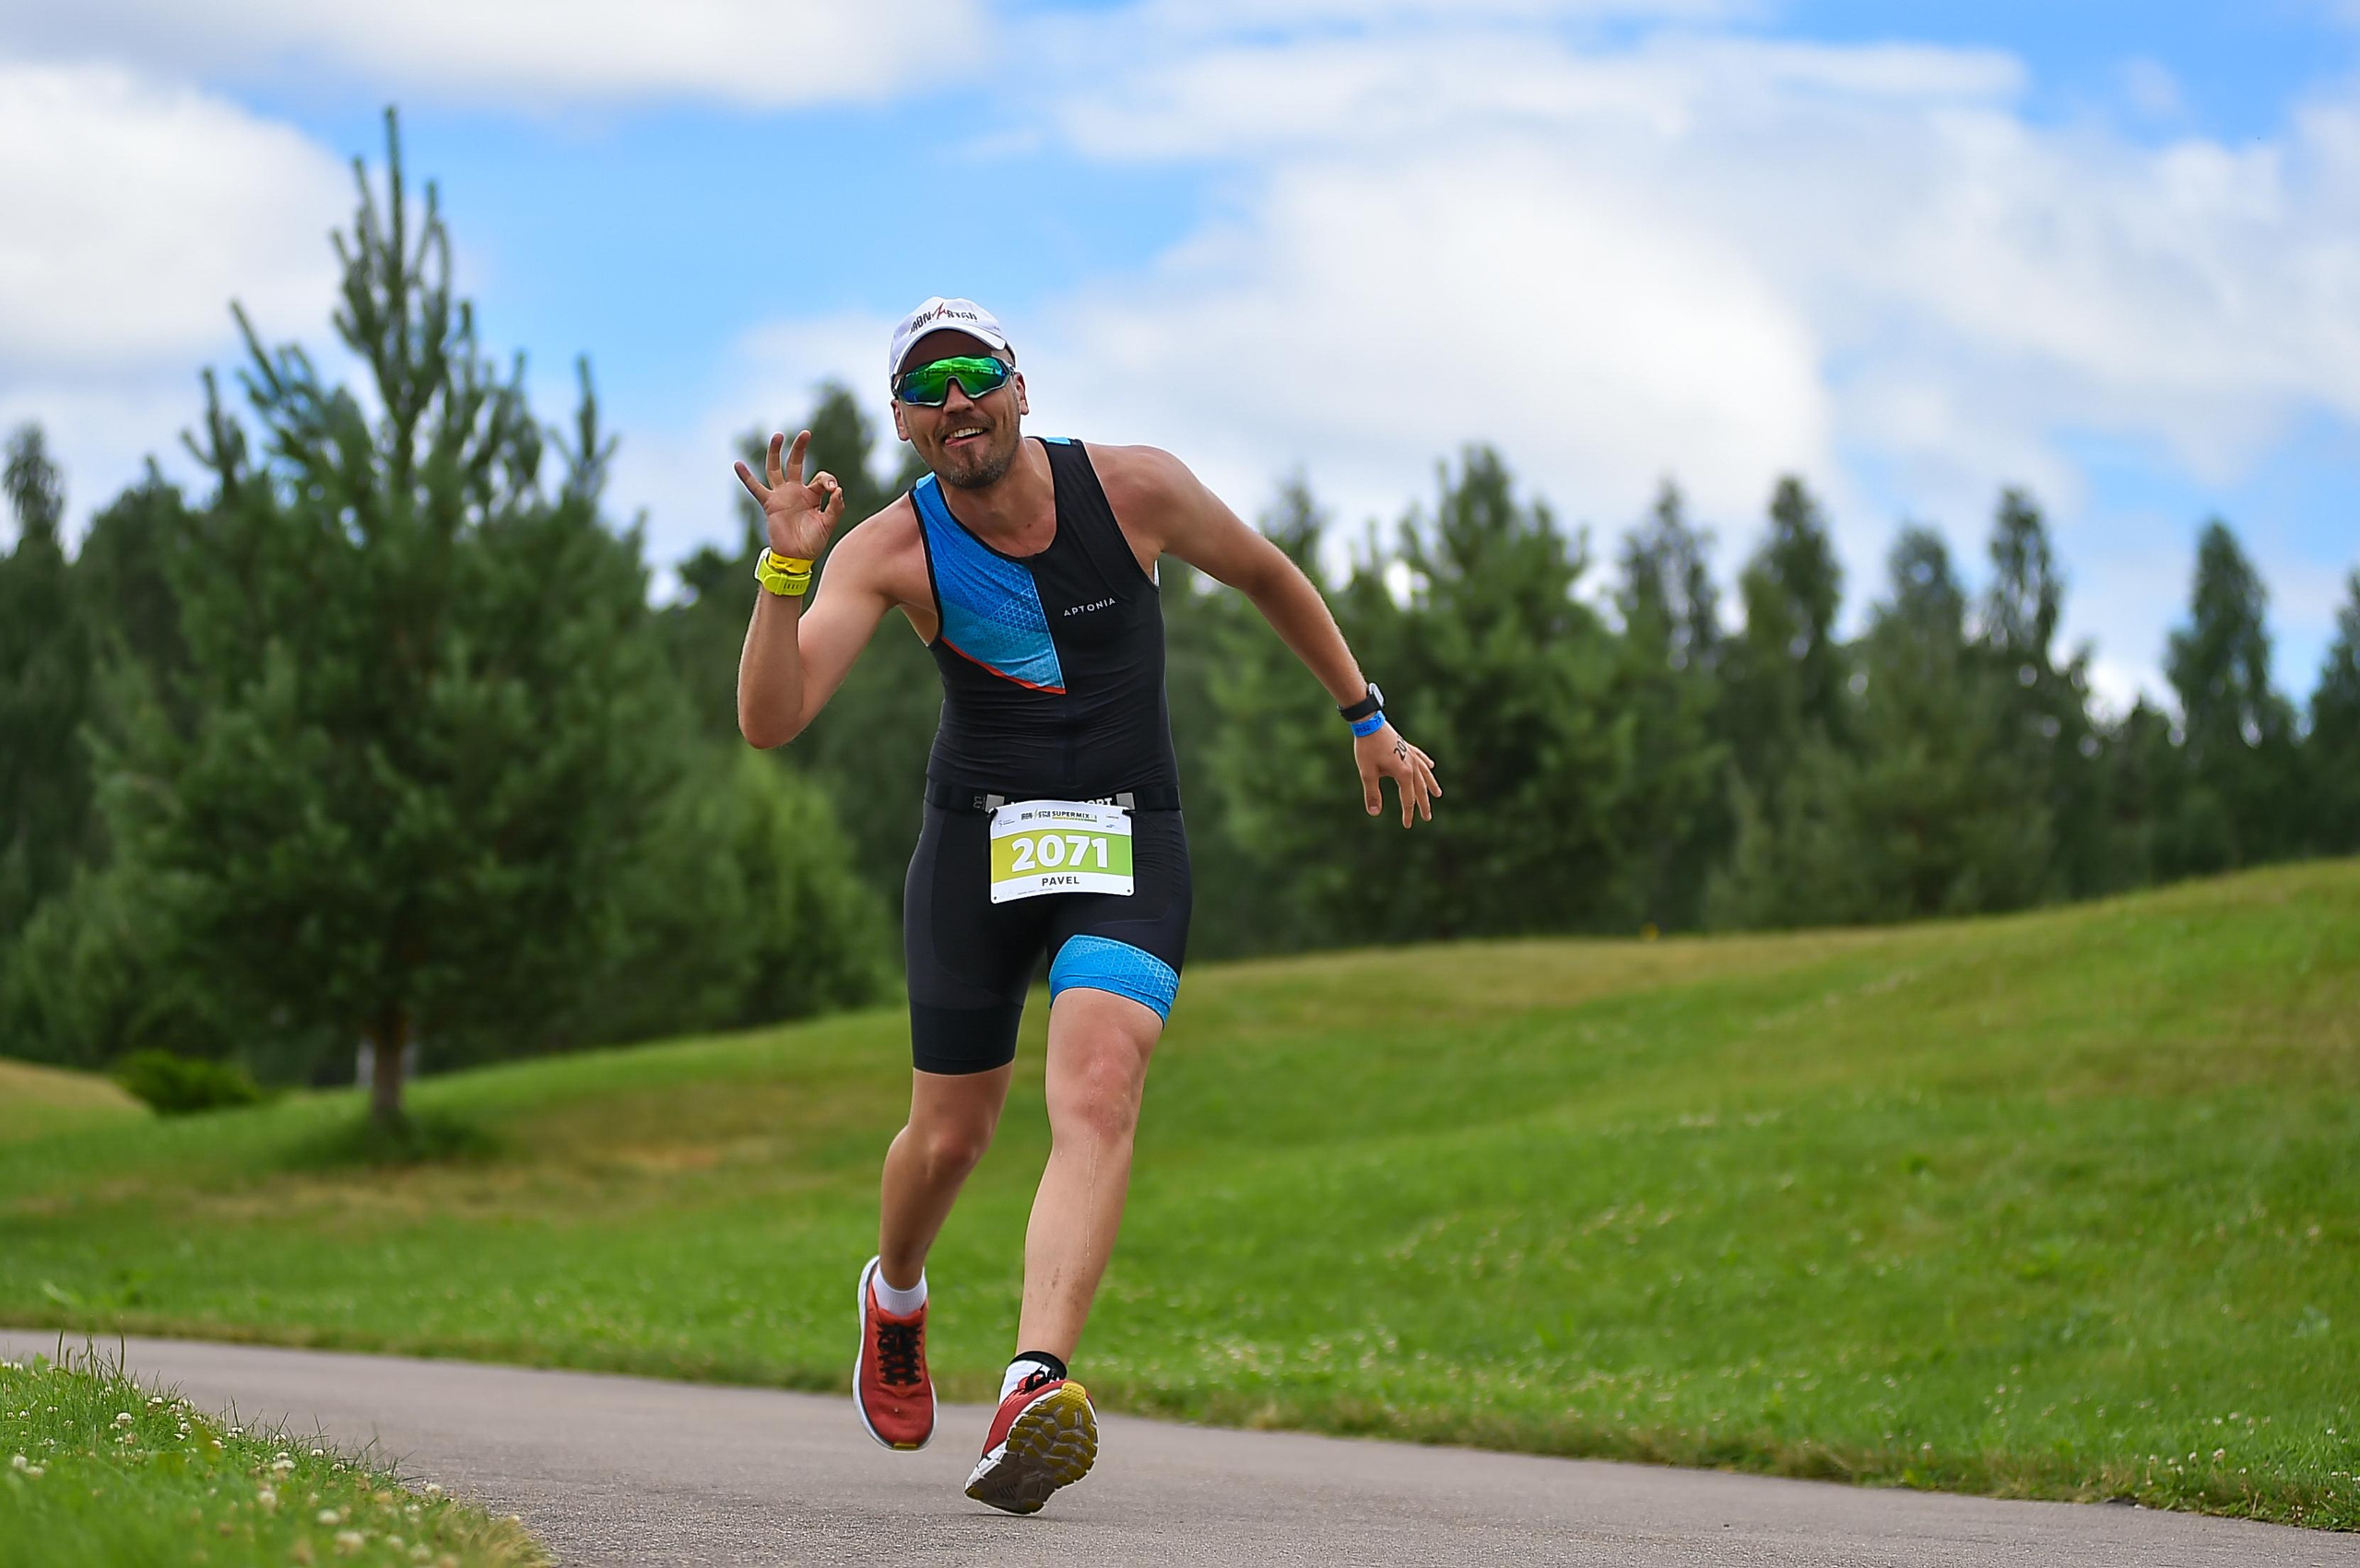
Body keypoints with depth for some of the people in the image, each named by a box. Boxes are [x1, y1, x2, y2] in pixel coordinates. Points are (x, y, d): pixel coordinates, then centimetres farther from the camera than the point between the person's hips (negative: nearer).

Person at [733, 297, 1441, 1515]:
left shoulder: (1135, 489, -7)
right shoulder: (888, 551, -9)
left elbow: (1266, 575, 12)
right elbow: (769, 720, -19)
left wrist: (1366, 719, 17)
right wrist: (786, 563, -32)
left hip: (1128, 844, -1)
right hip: (976, 845, 1)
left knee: (1098, 1102, -23)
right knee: (950, 1136, 9)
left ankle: (1035, 1390, -37)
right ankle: (895, 1299, 44)